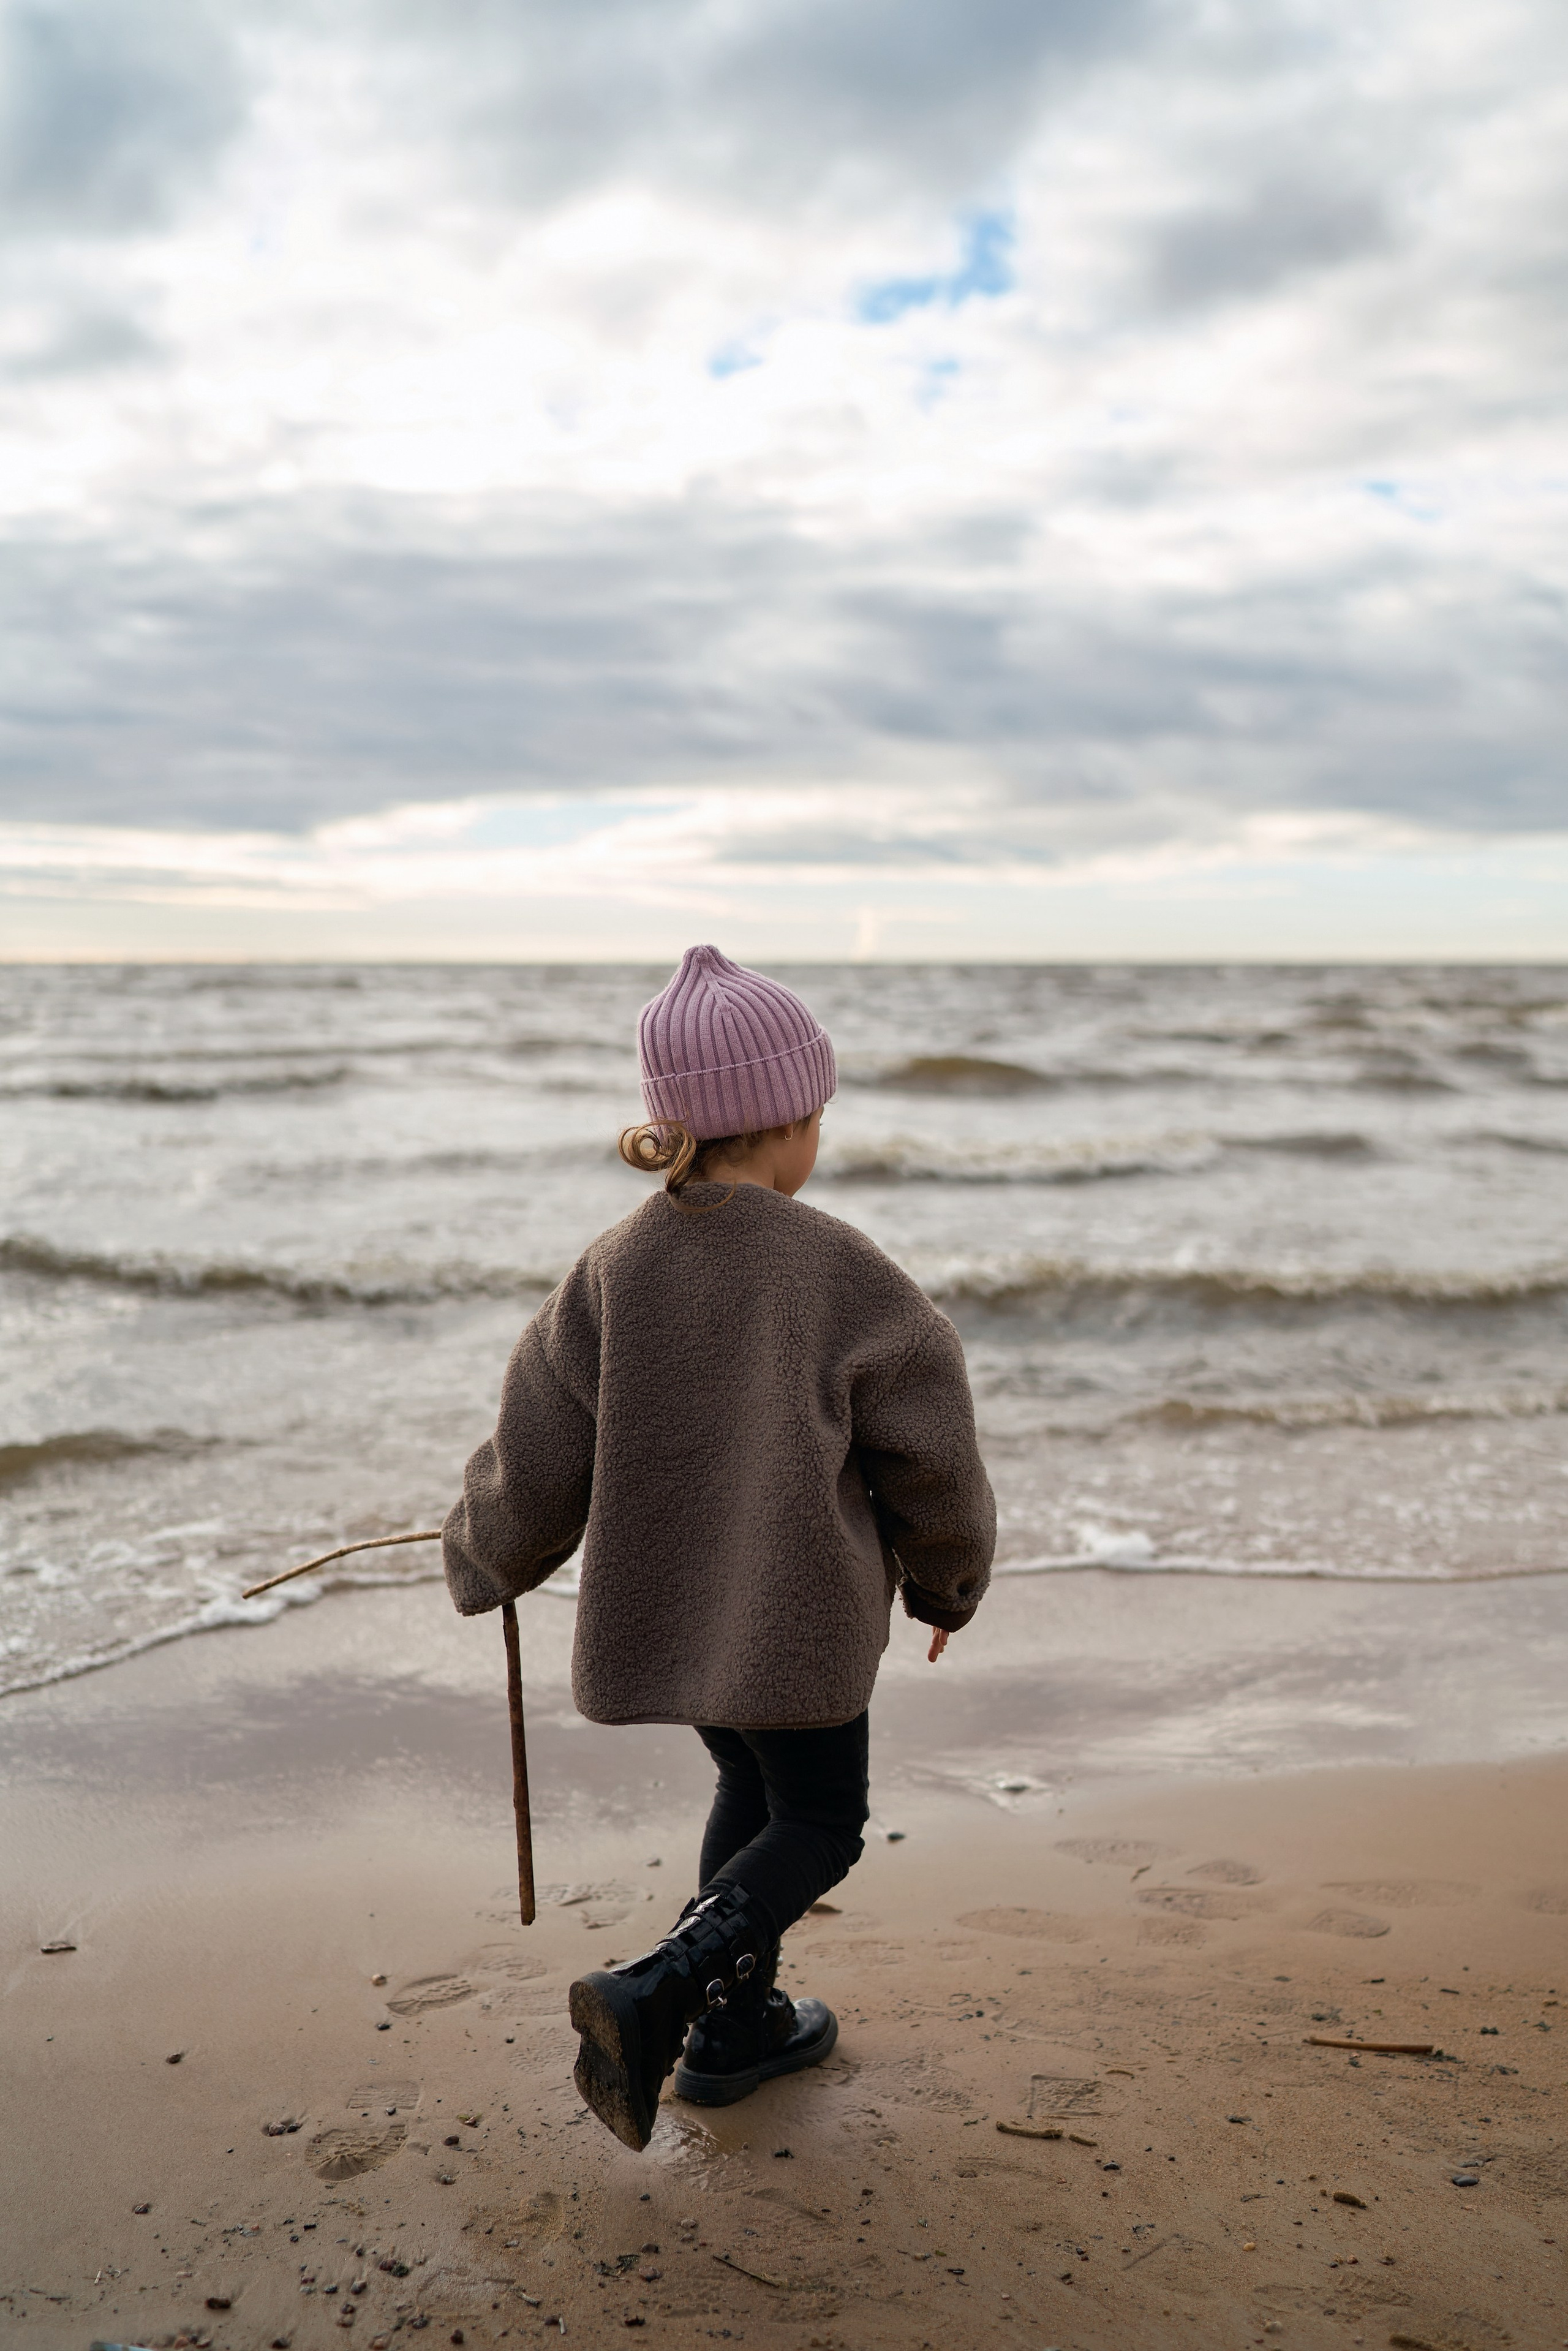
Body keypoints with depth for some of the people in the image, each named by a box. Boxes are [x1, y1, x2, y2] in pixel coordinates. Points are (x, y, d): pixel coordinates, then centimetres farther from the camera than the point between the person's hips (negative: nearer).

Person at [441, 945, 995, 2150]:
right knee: (820, 1824, 13)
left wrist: (485, 1559, 17)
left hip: (660, 1610, 5)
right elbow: (927, 1453, -9)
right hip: (799, 1618, -5)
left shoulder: (615, 1268, -7)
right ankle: (655, 1990, -6)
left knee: (755, 1792, 26)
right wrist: (948, 1583, 9)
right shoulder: (843, 1274, -18)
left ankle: (737, 2021, 35)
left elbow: (539, 1459, -3)